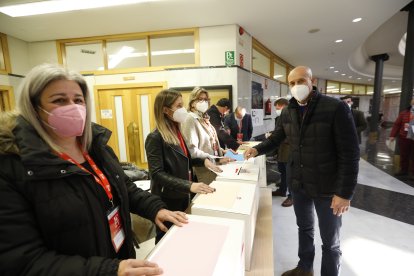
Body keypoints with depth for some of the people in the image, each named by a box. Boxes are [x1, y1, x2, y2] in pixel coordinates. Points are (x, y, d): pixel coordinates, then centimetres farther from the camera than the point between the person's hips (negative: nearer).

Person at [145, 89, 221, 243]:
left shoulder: (177, 132, 5)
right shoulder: (155, 138, -20)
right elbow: (157, 174, -24)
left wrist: (203, 161, 0)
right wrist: (189, 186, -32)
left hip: (184, 197, 7)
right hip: (168, 201, -7)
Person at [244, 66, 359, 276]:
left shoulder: (336, 108, -16)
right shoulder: (287, 112, 2)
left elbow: (350, 153, -17)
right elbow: (275, 138, 11)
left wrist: (345, 192, -18)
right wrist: (257, 149, -9)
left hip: (327, 187, -5)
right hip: (298, 184, 5)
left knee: (330, 241, 13)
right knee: (304, 228, 24)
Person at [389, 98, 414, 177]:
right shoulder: (404, 113, 5)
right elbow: (397, 124, 5)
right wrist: (393, 135, -1)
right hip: (403, 138, 2)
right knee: (403, 155, 11)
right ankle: (403, 170, 24)